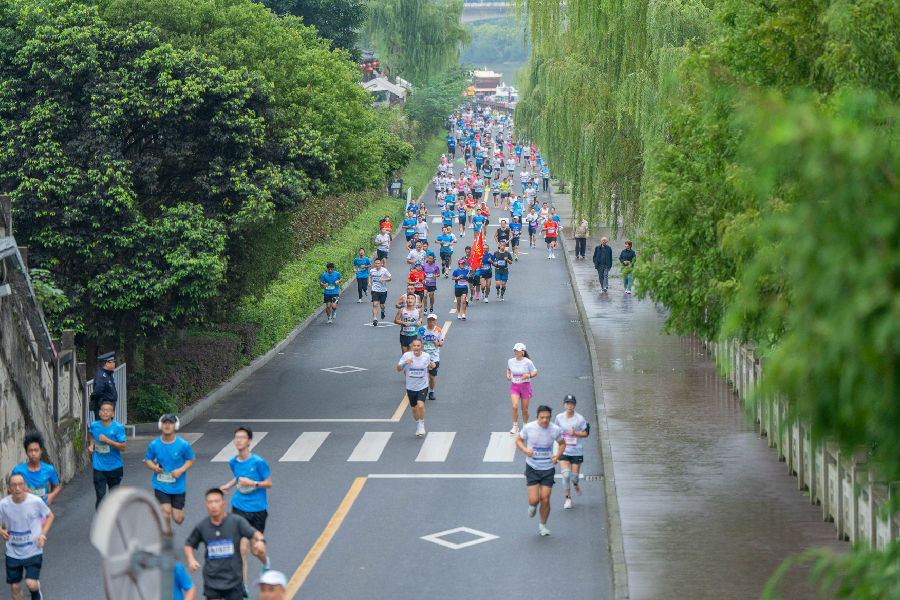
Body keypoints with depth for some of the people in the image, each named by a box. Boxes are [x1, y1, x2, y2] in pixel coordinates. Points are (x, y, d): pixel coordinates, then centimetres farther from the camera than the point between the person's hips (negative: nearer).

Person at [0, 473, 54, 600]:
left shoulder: (36, 501, -14)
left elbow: (50, 516, 4)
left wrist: (43, 535, -9)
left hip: (33, 550, -2)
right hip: (13, 552, 2)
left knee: (31, 584, -13)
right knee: (15, 587, 7)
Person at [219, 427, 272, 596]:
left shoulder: (258, 462, -12)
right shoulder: (233, 462, 2)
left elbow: (268, 483, -7)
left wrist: (252, 483, -21)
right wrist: (228, 486, 7)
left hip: (258, 509, -2)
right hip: (239, 508, 2)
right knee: (242, 549, -9)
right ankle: (243, 586, -2)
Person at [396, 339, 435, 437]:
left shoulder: (426, 356, -6)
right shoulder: (407, 355, -11)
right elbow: (398, 369, -8)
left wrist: (431, 366, -9)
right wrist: (404, 363, -28)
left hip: (422, 386, -1)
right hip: (411, 387, 1)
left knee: (420, 405, -21)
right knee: (414, 408, 12)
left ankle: (422, 424, 2)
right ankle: (418, 424, 39)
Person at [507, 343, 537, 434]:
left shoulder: (527, 362, -10)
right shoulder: (510, 361, 0)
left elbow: (535, 372, -2)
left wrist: (528, 375, -21)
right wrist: (508, 375, 3)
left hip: (525, 386, -2)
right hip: (514, 386, 2)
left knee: (525, 409, 5)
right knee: (515, 406, -18)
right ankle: (515, 426, -3)